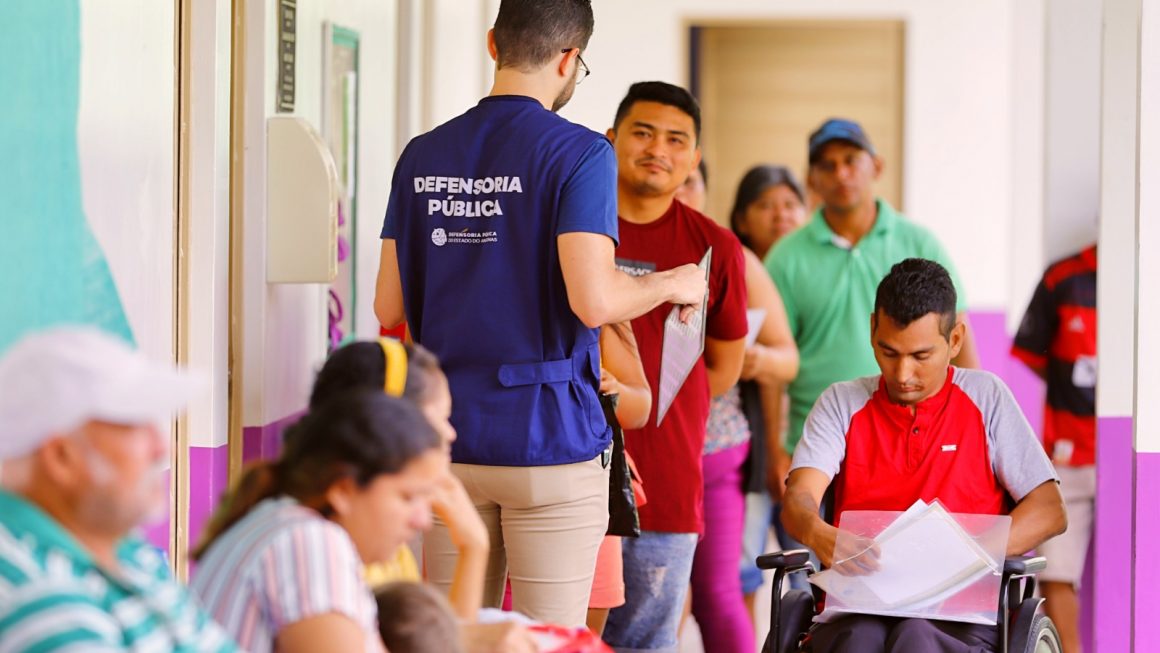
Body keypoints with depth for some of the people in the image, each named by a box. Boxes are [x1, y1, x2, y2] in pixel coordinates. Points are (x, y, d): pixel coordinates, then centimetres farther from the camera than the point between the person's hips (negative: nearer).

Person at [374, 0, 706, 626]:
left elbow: (390, 307, 10)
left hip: (449, 436, 5)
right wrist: (671, 285, 0)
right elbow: (592, 300, -19)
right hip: (548, 435, -5)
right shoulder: (577, 153, -9)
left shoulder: (421, 157, 8)